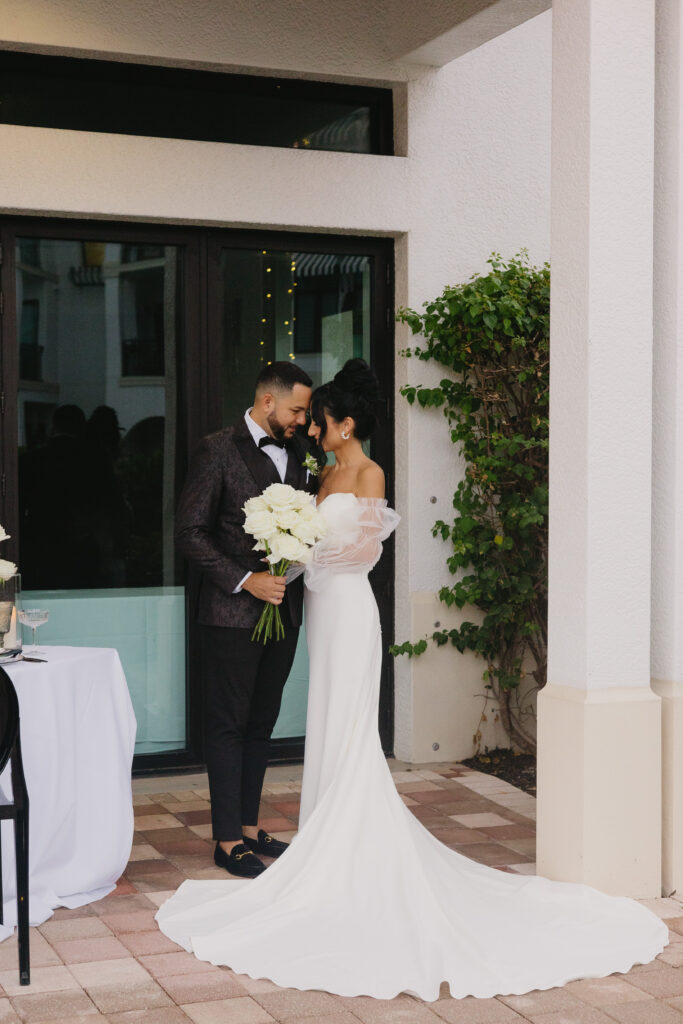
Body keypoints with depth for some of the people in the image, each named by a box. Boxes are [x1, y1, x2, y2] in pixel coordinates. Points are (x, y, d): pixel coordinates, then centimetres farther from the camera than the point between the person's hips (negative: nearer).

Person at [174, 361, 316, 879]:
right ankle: (228, 840, 9)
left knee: (261, 723, 14)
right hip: (233, 613, -6)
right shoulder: (218, 450, -9)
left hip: (283, 609, 6)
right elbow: (191, 532, -12)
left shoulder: (300, 453, 10)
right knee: (228, 724, 2)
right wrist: (245, 580, -18)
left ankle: (250, 826, 24)